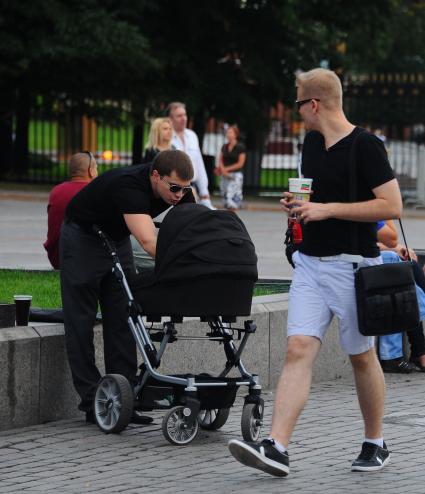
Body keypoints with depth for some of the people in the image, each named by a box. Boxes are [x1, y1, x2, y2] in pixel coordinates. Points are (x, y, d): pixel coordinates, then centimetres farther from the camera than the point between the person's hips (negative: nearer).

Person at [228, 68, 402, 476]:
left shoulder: (365, 146, -13)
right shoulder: (311, 142, 12)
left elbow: (392, 206, -18)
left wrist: (328, 209, -19)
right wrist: (298, 203, 6)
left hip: (352, 264, -6)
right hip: (310, 262, 6)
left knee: (362, 357, 6)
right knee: (298, 350, -6)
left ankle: (375, 444, 22)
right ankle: (276, 448, -15)